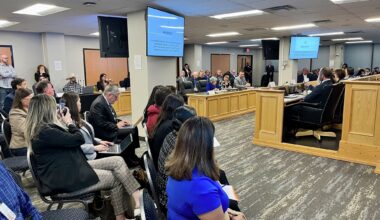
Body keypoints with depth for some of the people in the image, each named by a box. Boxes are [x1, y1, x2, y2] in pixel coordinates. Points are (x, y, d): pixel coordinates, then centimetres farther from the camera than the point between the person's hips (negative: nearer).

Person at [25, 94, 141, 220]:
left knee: (117, 161, -1)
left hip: (70, 168, 10)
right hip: (65, 179, -10)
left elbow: (67, 140, 16)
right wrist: (69, 122, -4)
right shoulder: (44, 131, -23)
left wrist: (65, 123, 6)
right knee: (117, 179, -4)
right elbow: (78, 139, -20)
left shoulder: (43, 128, 10)